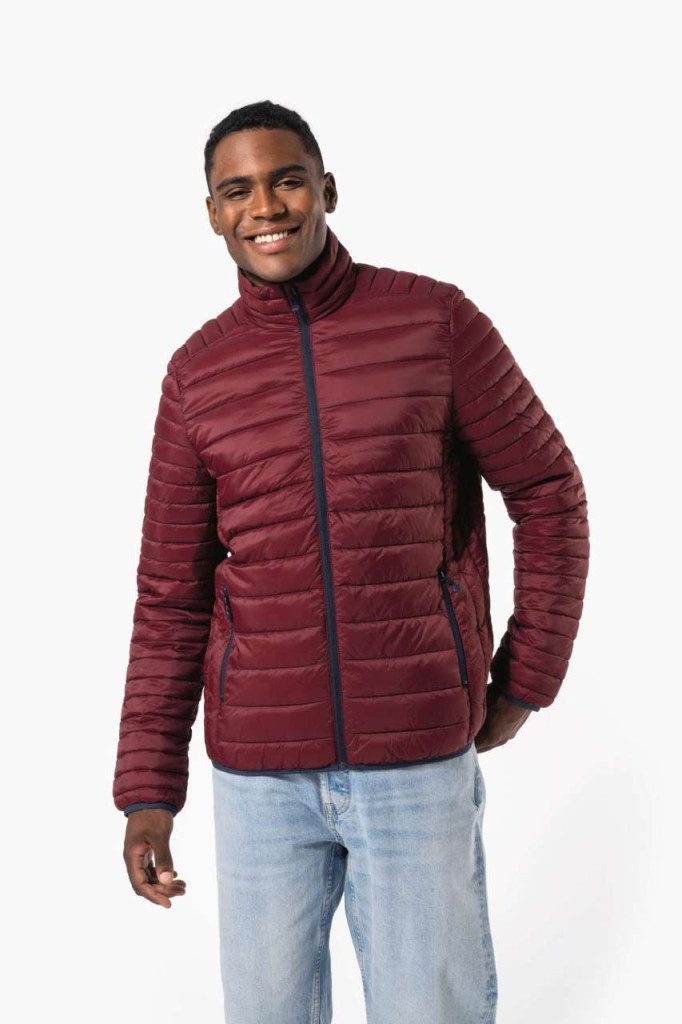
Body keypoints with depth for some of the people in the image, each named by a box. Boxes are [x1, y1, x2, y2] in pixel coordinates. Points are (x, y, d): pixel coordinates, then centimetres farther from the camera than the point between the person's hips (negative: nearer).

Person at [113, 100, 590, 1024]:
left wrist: (525, 683, 1)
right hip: (258, 766, 2)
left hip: (420, 754, -2)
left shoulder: (437, 321, -5)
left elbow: (550, 495, 3)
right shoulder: (199, 372, 2)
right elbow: (171, 594, 5)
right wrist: (147, 788, 2)